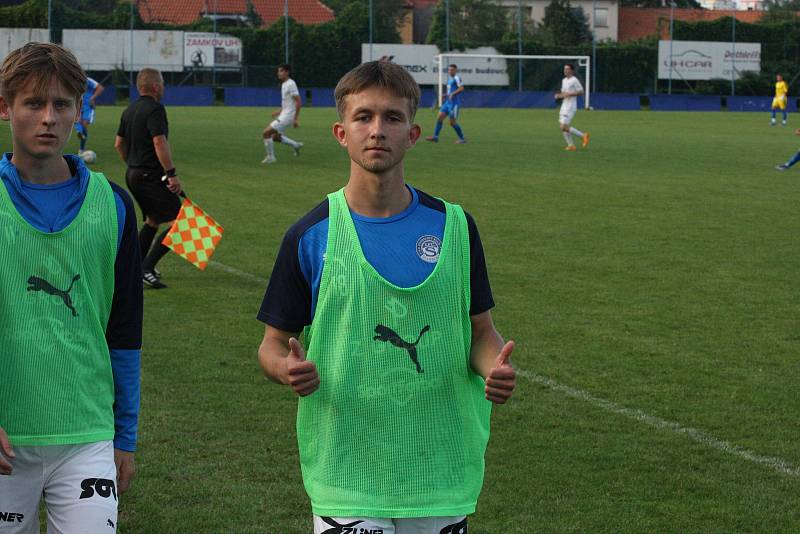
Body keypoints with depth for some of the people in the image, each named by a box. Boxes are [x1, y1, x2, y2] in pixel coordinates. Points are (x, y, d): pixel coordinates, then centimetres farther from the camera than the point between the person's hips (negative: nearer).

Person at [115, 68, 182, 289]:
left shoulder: (129, 110, 14)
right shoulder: (155, 109, -14)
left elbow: (119, 143, 20)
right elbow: (159, 142, -24)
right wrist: (172, 174, -23)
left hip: (133, 174, 10)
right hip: (151, 176, -10)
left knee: (152, 220, 24)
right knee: (177, 222, -10)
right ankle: (146, 268, -16)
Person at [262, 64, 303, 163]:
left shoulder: (290, 84, -17)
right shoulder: (284, 84, 13)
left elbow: (298, 102, -21)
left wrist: (295, 119, -22)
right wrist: (279, 111, 17)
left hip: (287, 116, -10)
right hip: (284, 114, 10)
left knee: (266, 132, -12)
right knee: (275, 136, 21)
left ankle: (270, 157, -2)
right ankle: (296, 145, 28)